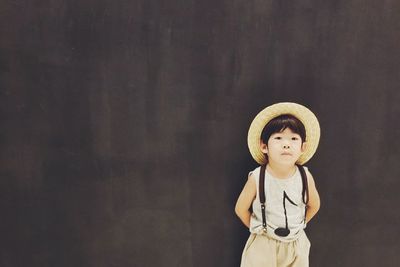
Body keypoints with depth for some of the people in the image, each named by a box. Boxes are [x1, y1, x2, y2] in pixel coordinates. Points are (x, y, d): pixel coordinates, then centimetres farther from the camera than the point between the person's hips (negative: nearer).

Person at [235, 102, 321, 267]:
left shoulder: (305, 177, -15)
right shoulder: (257, 178, -21)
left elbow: (314, 205, 5)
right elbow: (241, 209, -5)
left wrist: (297, 226, 9)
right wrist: (258, 229, 4)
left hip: (296, 244, 2)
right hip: (263, 245, -2)